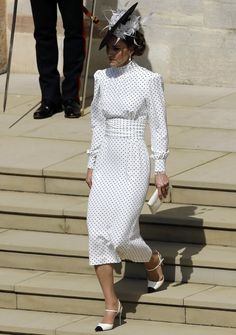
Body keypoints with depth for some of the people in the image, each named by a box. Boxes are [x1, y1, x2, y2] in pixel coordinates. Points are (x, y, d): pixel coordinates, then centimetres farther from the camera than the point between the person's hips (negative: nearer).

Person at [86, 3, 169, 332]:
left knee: (120, 237, -10)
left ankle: (153, 259, 26)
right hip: (106, 164, 5)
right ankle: (111, 305, 5)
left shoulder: (148, 80, -9)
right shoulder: (102, 78, 7)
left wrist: (161, 170, -7)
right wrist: (91, 164, 14)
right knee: (97, 234, -4)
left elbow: (159, 127, -5)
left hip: (134, 163, -5)